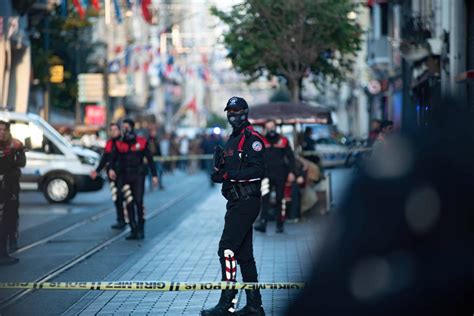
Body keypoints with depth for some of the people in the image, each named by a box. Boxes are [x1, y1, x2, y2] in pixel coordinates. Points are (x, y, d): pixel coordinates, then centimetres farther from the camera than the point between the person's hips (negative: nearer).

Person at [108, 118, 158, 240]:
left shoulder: (142, 142, 0)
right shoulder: (119, 144, 5)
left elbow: (150, 159, 5)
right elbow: (113, 158, 1)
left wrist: (154, 175, 3)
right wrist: (111, 169, -19)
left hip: (138, 176, -2)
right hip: (124, 176, 2)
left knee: (138, 202, -9)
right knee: (129, 203, 0)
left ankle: (140, 229, 2)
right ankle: (133, 230, 7)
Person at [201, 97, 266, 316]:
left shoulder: (251, 139, -9)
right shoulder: (232, 140, 20)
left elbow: (257, 170, -20)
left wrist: (229, 175, -25)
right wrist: (219, 171, 2)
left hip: (246, 202, -10)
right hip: (237, 201, 10)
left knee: (227, 248, -13)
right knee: (243, 254, 11)